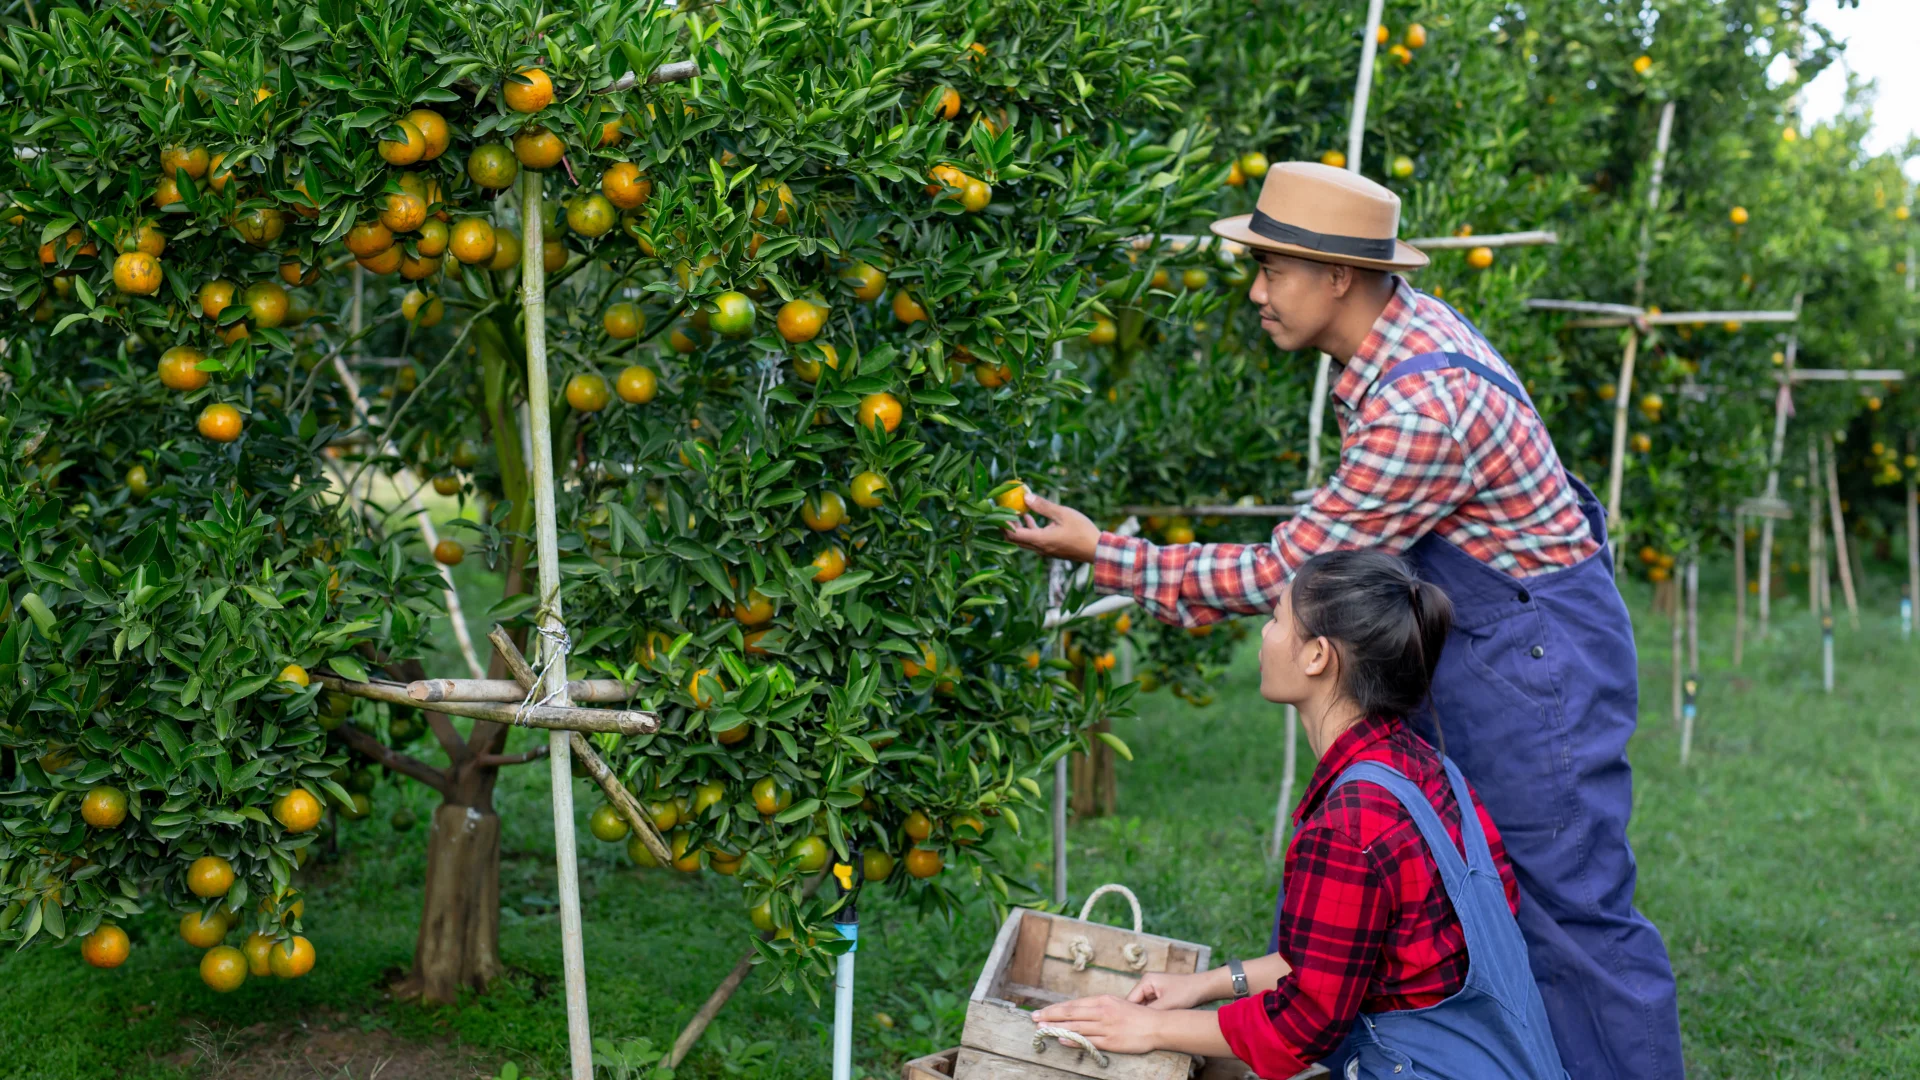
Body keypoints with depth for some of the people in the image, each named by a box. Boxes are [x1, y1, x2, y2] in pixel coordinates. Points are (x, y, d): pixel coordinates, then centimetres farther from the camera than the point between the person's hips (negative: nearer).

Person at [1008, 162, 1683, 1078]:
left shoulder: (1422, 404, -30)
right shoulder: (1407, 325, 0)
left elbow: (1287, 575, -23)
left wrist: (1104, 555, -17)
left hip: (1537, 652, -10)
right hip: (1466, 649, 10)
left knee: (1571, 909, -4)